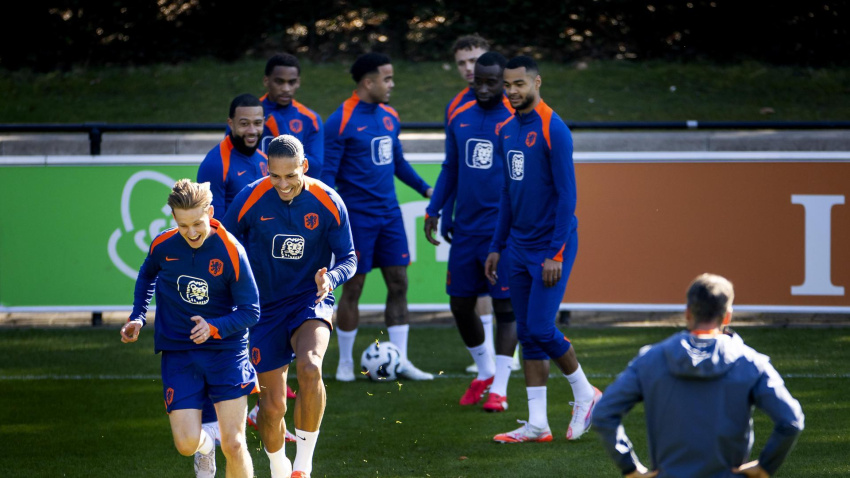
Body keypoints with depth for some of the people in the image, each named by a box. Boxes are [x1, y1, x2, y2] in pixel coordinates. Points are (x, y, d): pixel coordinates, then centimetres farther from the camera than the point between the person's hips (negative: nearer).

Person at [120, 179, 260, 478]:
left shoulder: (231, 252, -15)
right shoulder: (163, 246, -5)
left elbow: (251, 312, -10)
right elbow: (146, 276, 20)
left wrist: (214, 328, -26)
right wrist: (137, 318, 8)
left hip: (226, 351, -2)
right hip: (178, 353, 2)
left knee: (233, 444, -8)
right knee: (187, 444, -7)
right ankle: (205, 446, 31)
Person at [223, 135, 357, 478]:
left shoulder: (328, 203, -11)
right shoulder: (250, 199, -11)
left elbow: (348, 258, -3)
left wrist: (330, 278, -24)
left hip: (311, 300, -1)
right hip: (266, 307, 1)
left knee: (310, 368, -32)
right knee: (272, 406, 2)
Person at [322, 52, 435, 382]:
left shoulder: (389, 116, 9)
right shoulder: (341, 121, -13)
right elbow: (328, 173, -13)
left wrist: (425, 189, 16)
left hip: (389, 213, 6)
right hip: (358, 216, -6)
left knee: (398, 283, 3)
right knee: (353, 288, 1)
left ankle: (401, 361, 7)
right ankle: (345, 363, 13)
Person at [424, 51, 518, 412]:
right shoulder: (459, 117, 8)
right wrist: (433, 210, 12)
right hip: (466, 229, 6)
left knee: (505, 306, -4)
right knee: (460, 304, 9)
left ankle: (499, 389, 1)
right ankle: (484, 372, 29)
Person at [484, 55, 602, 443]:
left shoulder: (553, 130, -14)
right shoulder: (506, 130, 10)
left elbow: (567, 195, -15)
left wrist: (556, 253, -18)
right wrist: (497, 246, 16)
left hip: (550, 247, -8)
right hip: (520, 247, 8)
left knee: (540, 329, -11)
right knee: (527, 334, 5)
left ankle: (584, 394, 12)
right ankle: (537, 424, 8)